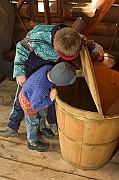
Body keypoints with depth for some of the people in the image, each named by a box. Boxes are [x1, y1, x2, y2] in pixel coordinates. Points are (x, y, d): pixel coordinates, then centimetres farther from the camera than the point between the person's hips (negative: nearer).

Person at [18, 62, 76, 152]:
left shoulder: (49, 68, -30)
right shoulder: (40, 89, -47)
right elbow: (35, 105, -30)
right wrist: (50, 99, -34)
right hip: (28, 102, -7)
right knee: (32, 122, 16)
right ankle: (32, 142, 41)